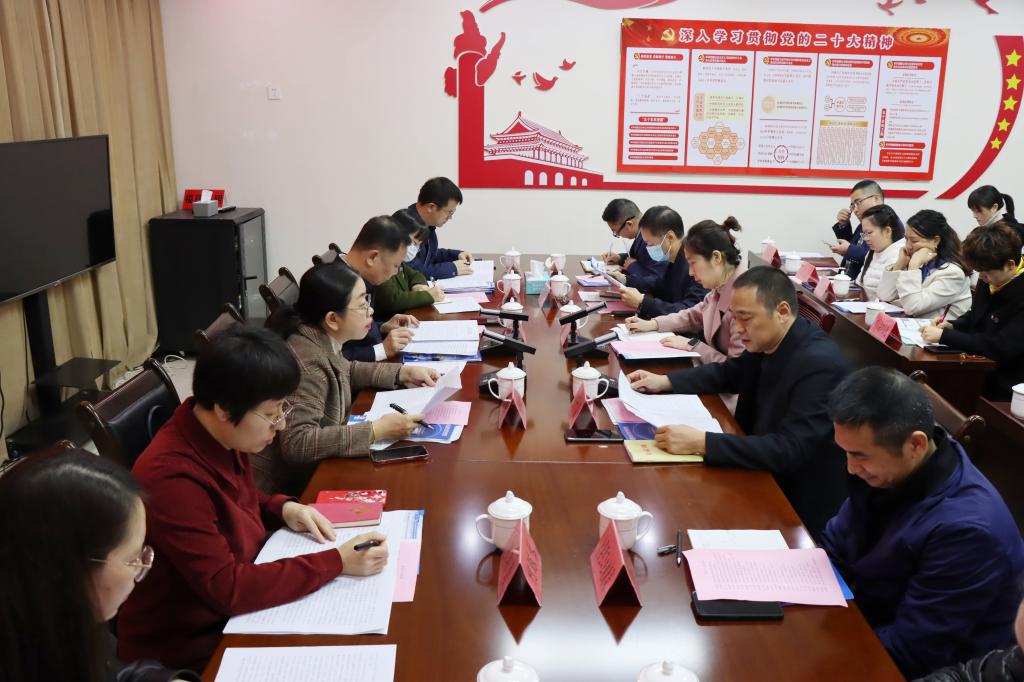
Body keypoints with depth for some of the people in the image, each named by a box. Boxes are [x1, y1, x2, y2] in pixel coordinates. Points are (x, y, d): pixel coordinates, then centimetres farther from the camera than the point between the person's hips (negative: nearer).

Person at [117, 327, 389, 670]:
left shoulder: (222, 437, -6)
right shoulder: (171, 478, -31)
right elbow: (227, 589, -30)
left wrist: (283, 508, -5)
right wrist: (337, 562, -28)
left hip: (235, 608, 7)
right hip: (188, 647, -7)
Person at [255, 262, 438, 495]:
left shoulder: (321, 340, -2)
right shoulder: (307, 363, -27)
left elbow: (345, 371, 19)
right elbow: (297, 443, -34)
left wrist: (404, 372, 7)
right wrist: (377, 431, -32)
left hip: (309, 470, 8)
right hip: (284, 488, -8)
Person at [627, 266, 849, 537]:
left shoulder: (819, 364, -27)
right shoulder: (766, 341, -3)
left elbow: (789, 450, -32)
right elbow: (728, 373, 16)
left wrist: (700, 443, -36)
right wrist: (664, 381, 2)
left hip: (798, 505, -7)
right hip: (764, 478, 7)